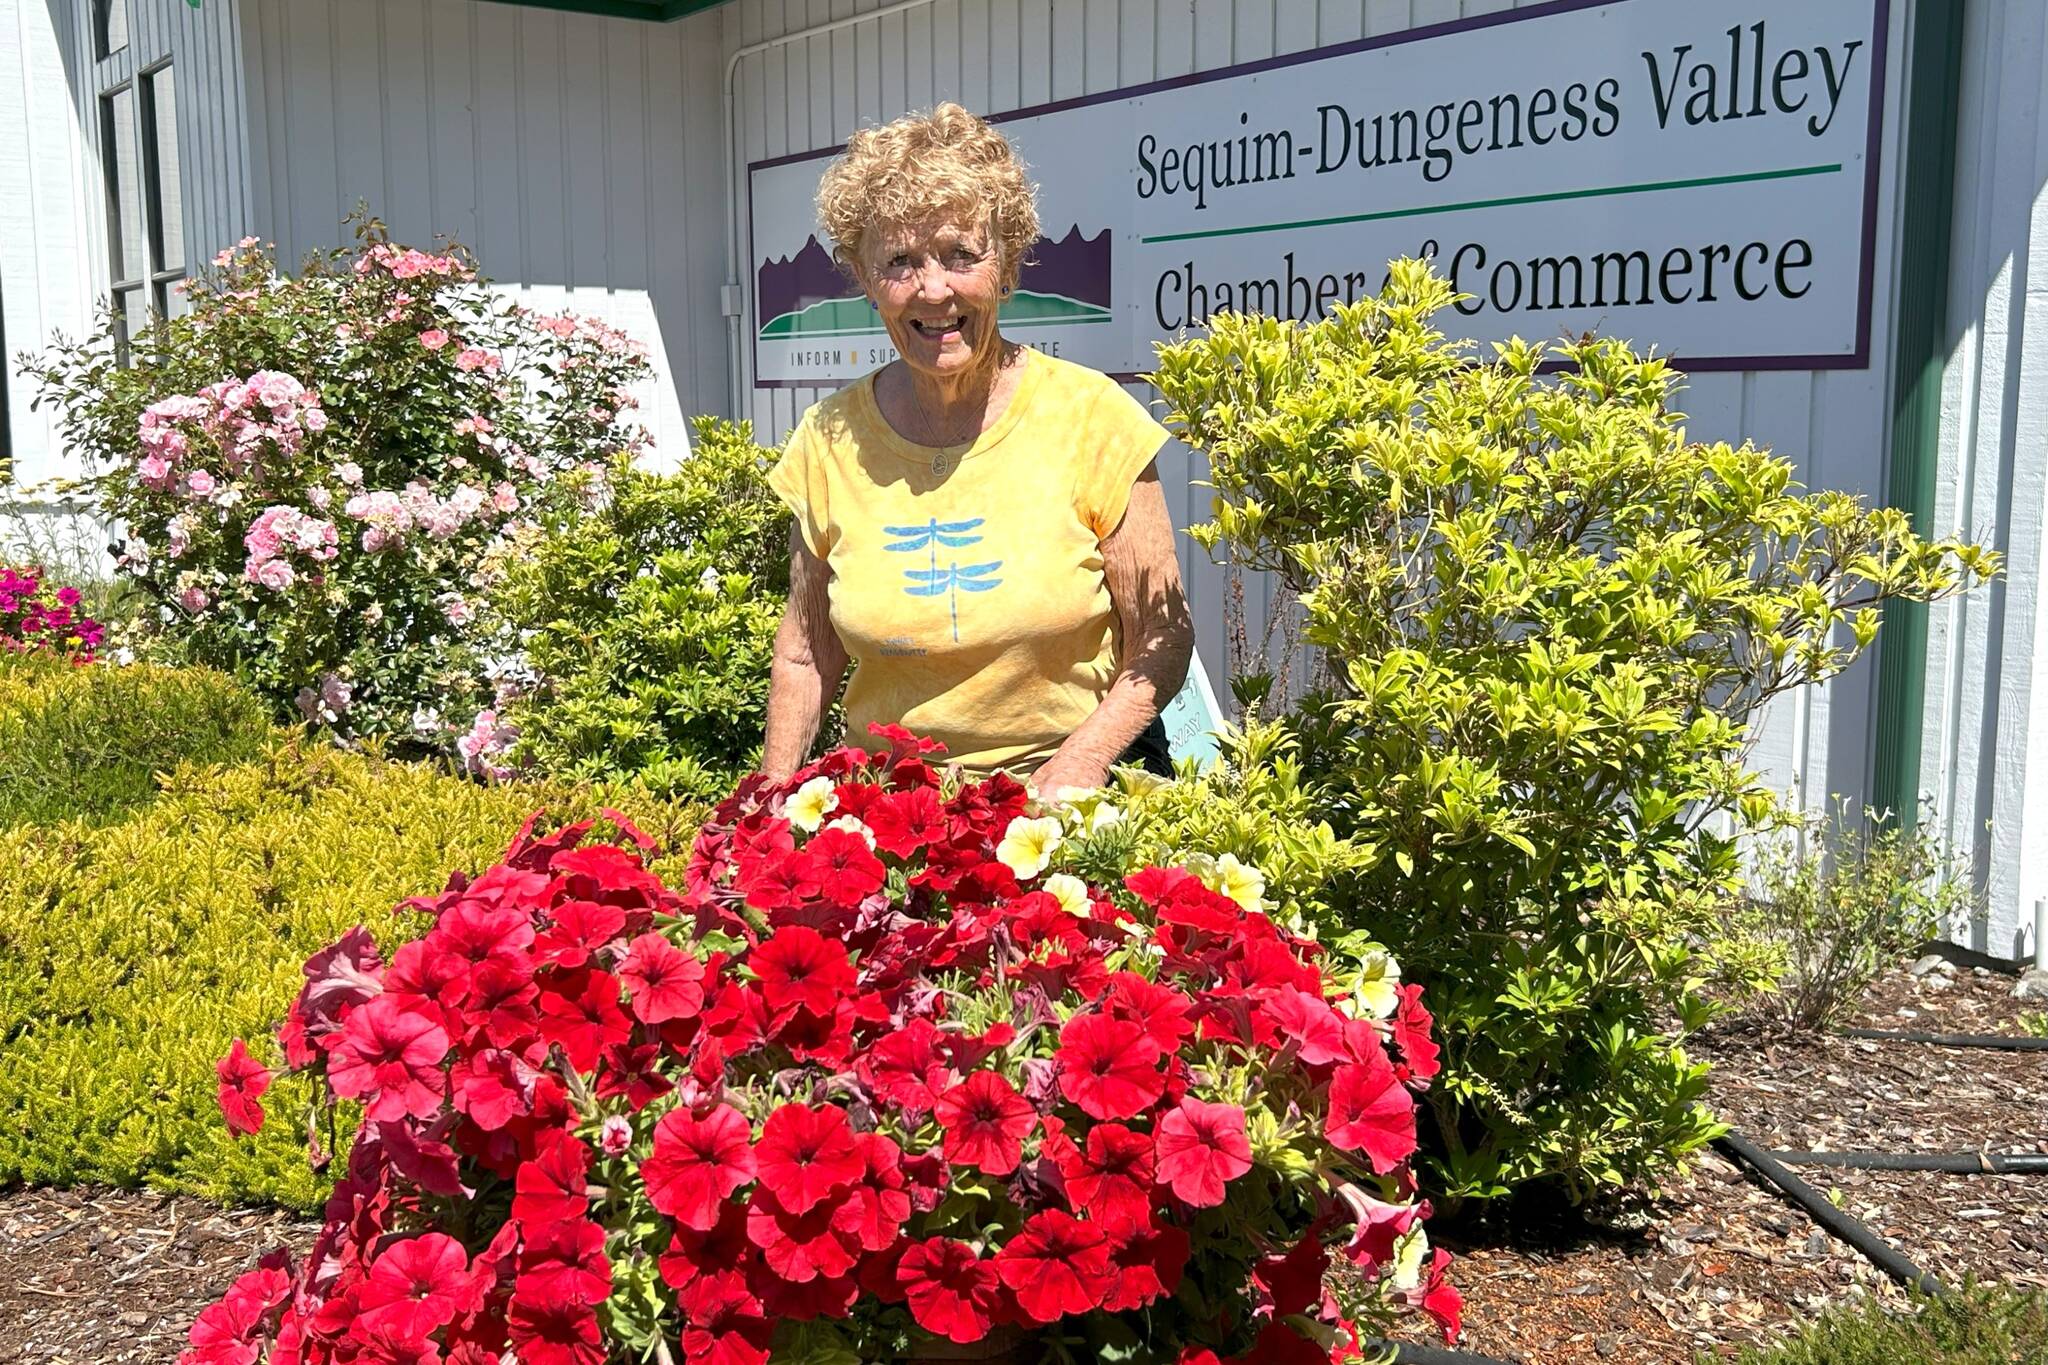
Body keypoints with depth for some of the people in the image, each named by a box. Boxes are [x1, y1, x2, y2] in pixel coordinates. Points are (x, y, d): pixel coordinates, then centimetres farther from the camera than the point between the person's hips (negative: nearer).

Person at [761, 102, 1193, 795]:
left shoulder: (1090, 415, -5)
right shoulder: (831, 441, 2)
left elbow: (1161, 643, -2)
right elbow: (807, 651, 13)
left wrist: (1077, 767, -16)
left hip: (1082, 797, -2)